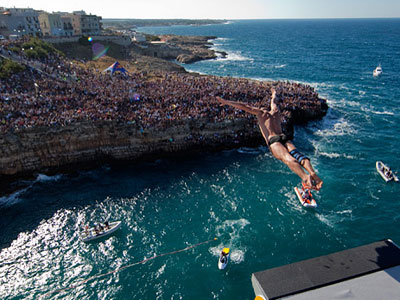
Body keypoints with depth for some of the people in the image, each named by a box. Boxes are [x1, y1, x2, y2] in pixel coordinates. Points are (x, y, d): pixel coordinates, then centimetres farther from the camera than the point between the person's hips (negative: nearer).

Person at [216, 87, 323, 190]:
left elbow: (243, 106, 19)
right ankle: (312, 173, -45)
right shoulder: (276, 111, 30)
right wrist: (274, 93, 74)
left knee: (288, 158, -27)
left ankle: (305, 177, -52)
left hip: (273, 140, -5)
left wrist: (226, 102, 24)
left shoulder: (261, 113, 20)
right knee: (296, 154, -17)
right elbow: (274, 101, 53)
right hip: (285, 137, 5)